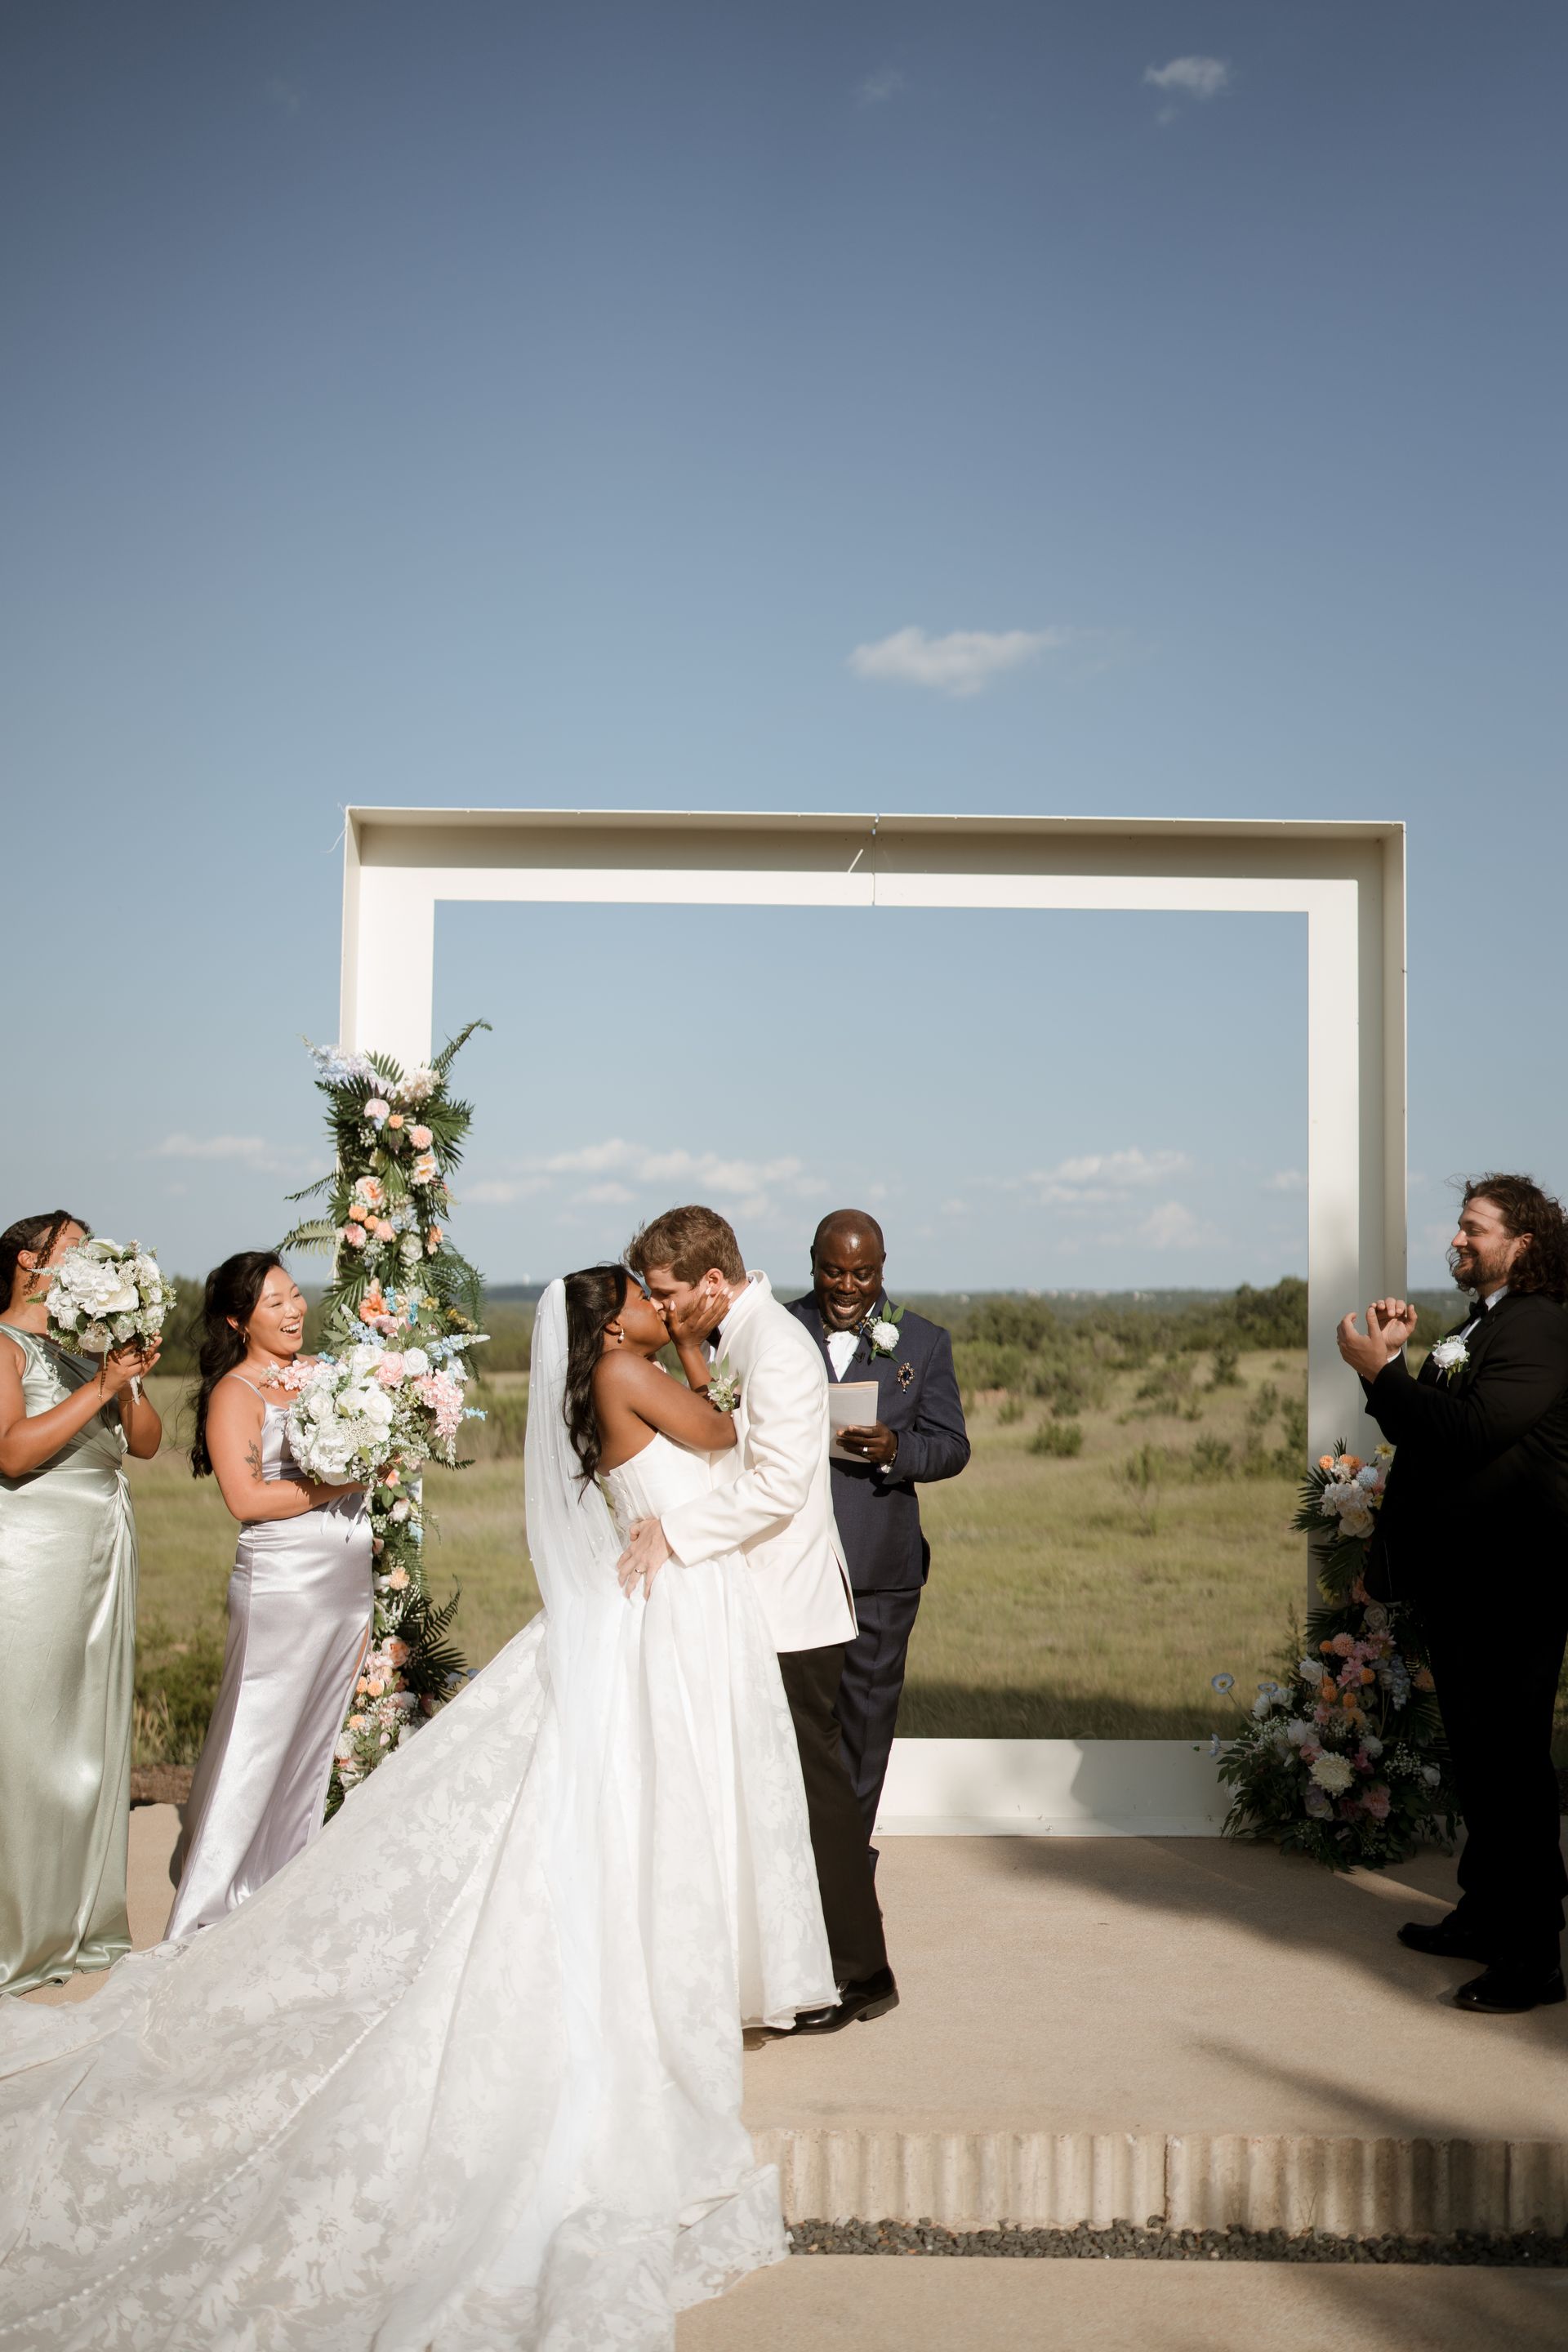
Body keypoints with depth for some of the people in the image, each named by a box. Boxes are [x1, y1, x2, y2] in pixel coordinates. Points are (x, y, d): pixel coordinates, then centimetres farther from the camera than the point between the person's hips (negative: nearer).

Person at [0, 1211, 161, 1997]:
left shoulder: (87, 1345, 15)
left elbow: (147, 1443, 13)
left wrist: (133, 1380, -4)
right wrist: (101, 1385, -18)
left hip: (103, 1555, 7)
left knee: (96, 1729, 9)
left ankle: (83, 1922, 18)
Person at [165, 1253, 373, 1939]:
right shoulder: (235, 1392, -8)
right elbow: (247, 1496, -16)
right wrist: (341, 1482, -16)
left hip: (348, 1577, 7)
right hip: (282, 1582, -7)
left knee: (317, 1735, 12)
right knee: (257, 1742, -4)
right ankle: (206, 1905, 7)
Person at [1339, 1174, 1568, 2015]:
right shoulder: (1471, 1327, 17)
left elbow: (1468, 1433, -27)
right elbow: (1419, 1431, 14)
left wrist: (1381, 1368, -23)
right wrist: (1391, 1358, 1)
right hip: (1458, 1577, 10)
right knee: (1477, 1757, 19)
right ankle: (1485, 1913, 33)